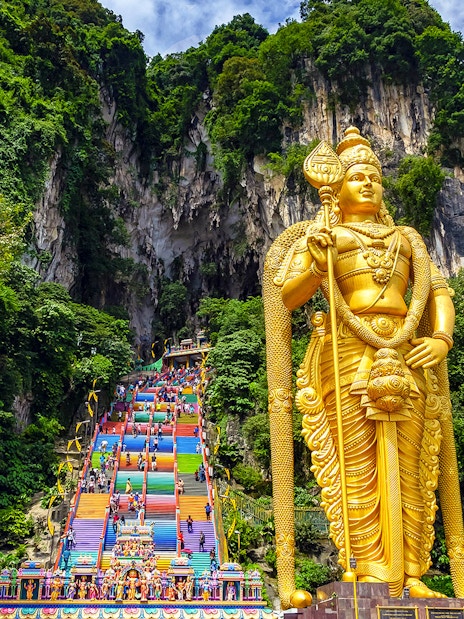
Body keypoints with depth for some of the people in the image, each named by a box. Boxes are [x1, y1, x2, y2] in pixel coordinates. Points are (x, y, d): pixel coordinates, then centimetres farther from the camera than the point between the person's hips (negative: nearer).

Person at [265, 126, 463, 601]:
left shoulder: (405, 238, 22)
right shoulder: (320, 237, 10)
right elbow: (284, 297, 1)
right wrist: (314, 263, -16)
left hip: (405, 357, 4)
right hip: (348, 355, -4)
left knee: (407, 468, 1)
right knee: (359, 467, -7)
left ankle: (410, 575, 7)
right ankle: (370, 572, -2)